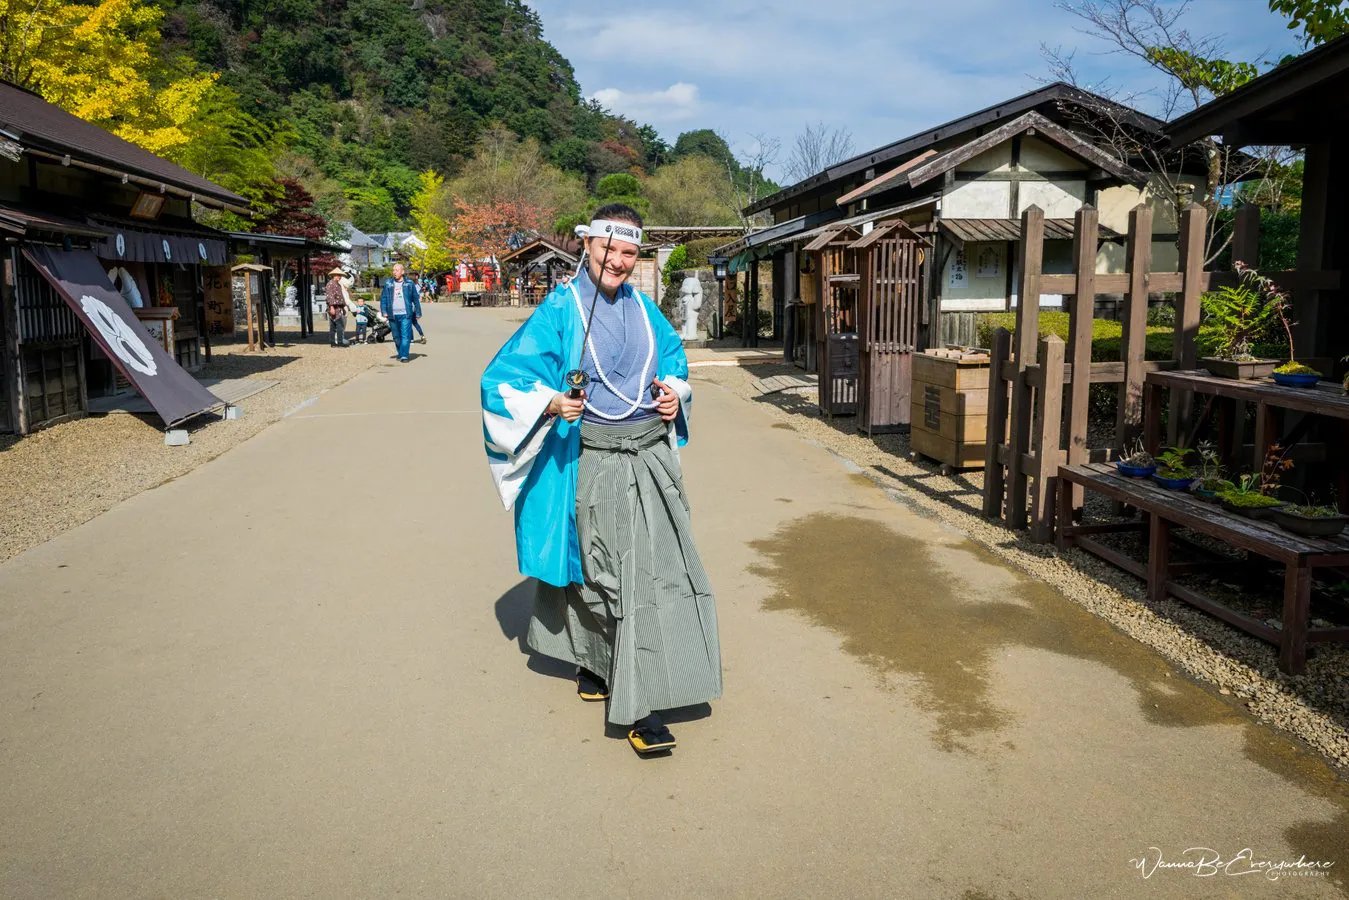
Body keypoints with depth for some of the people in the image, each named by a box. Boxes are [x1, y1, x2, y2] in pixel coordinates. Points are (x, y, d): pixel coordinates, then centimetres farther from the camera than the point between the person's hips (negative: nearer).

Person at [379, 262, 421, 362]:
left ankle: (404, 356, -13)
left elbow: (416, 299, 8)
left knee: (405, 336, -11)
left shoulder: (409, 283, 5)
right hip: (393, 315, 3)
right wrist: (384, 312, -1)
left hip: (405, 315, -3)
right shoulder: (388, 284, 10)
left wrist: (418, 312, 6)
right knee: (396, 337, 10)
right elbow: (383, 298, 10)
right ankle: (400, 354, 22)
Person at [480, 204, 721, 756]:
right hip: (590, 461, -5)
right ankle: (591, 660, 23)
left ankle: (640, 706, 19)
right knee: (597, 568, 1)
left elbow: (674, 360, 25)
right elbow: (504, 378, -9)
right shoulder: (560, 309, -6)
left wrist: (675, 394, 4)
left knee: (655, 566, 6)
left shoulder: (642, 308, 9)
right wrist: (551, 403, -26)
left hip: (650, 456, 5)